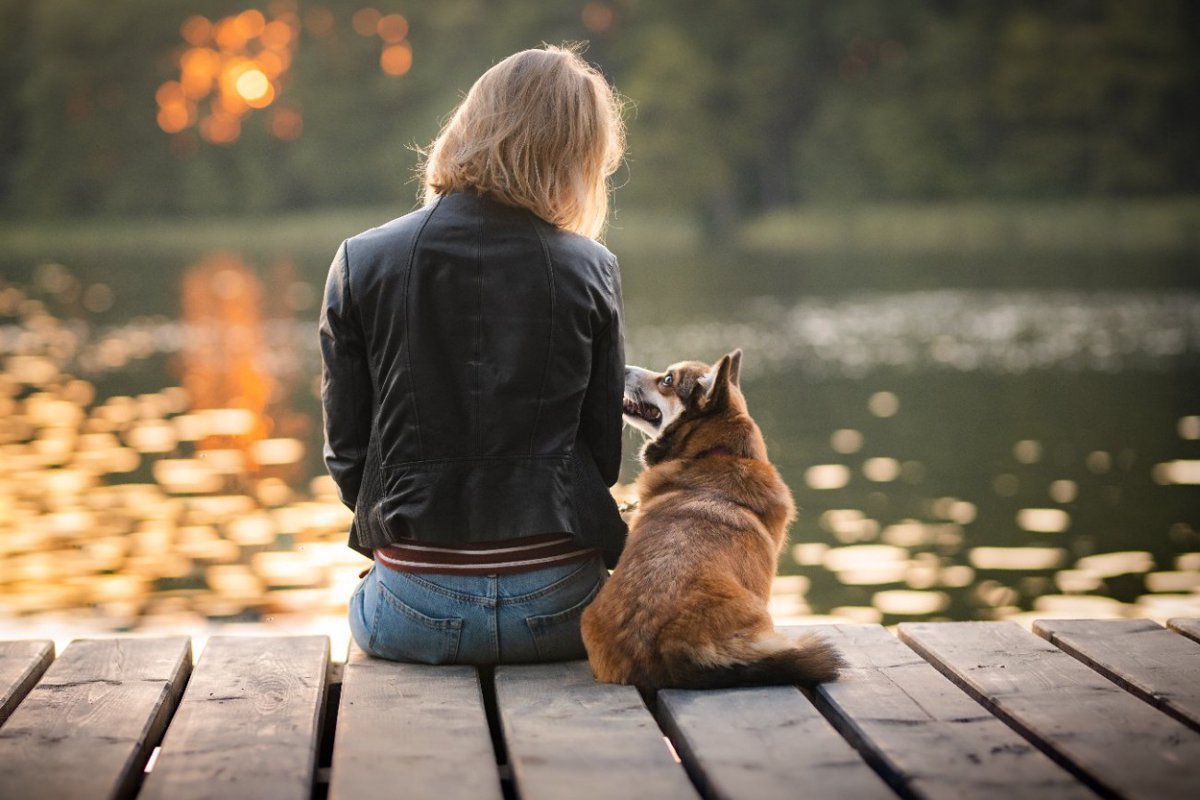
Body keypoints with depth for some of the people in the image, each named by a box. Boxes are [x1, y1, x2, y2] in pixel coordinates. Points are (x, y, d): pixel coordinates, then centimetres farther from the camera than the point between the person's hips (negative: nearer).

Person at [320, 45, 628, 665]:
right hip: (558, 610, 1)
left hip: (416, 615, 0)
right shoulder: (590, 269, -4)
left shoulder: (360, 263, -4)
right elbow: (604, 456, 2)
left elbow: (346, 453, 0)